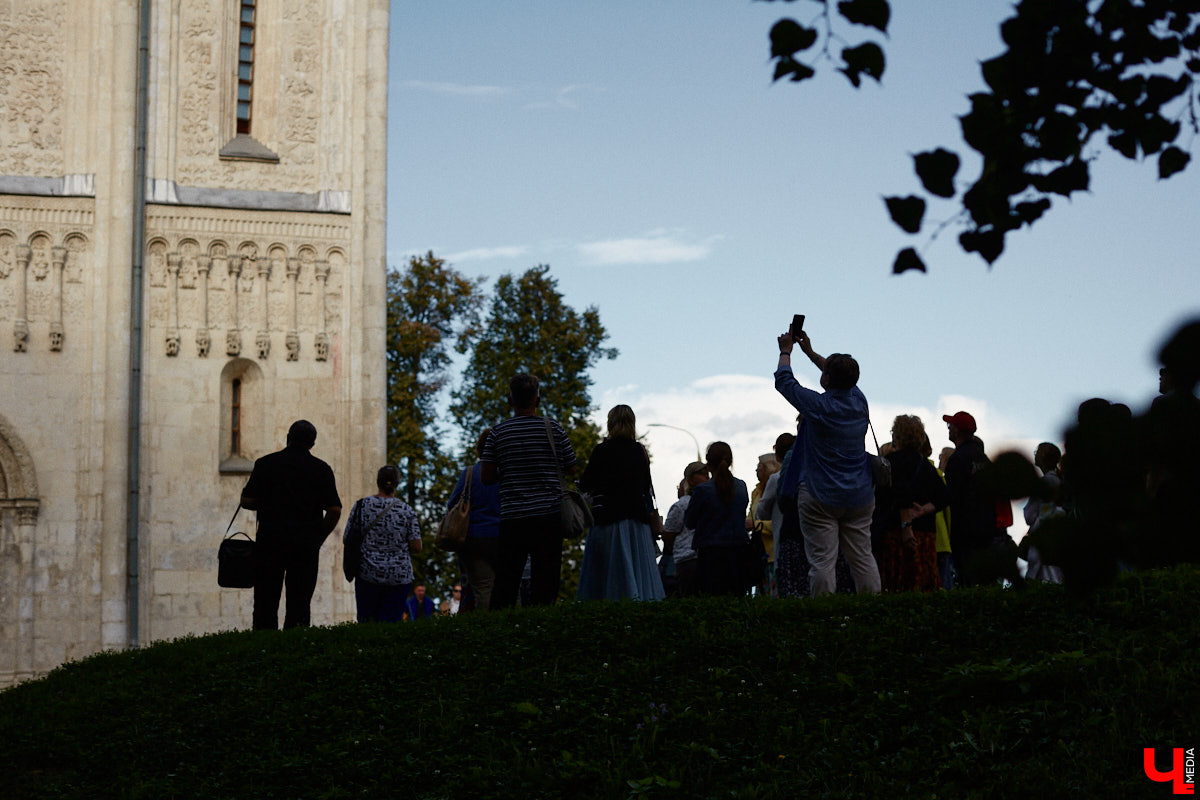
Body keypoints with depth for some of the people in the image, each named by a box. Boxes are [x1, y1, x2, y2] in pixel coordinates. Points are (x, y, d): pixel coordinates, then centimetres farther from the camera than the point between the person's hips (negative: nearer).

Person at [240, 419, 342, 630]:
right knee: (300, 602, 3)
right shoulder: (321, 469, 3)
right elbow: (335, 510, -3)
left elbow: (246, 501, 2)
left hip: (270, 541, 0)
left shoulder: (265, 464, 3)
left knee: (266, 600, 4)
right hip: (306, 544, 0)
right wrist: (318, 537, 10)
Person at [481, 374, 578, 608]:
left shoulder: (498, 433, 1)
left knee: (506, 581, 6)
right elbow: (571, 470, 7)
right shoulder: (553, 429, 0)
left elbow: (486, 477, 0)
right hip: (549, 516, -1)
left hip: (511, 518, 1)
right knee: (545, 581, 1)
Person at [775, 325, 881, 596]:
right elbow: (844, 379, 26)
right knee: (862, 557, 7)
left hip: (821, 498, -6)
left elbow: (784, 381, 4)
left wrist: (786, 351, 22)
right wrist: (809, 351, 33)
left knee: (822, 559, -6)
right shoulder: (859, 401, 3)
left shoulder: (818, 406, -12)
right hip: (859, 497, 6)